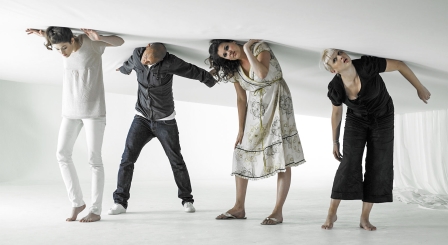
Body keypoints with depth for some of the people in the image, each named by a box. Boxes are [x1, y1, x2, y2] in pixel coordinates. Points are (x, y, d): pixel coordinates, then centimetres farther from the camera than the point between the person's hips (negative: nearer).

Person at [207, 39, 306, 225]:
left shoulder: (259, 47, -14)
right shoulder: (233, 70, 1)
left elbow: (262, 74, -33)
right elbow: (241, 99, 4)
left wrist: (248, 49, -24)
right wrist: (241, 130, 2)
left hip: (277, 103, -6)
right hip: (255, 110, 6)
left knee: (283, 157, -10)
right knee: (241, 154, 5)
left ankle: (278, 211, -7)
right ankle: (239, 208, 16)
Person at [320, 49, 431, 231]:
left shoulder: (367, 65, -33)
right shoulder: (335, 88, -23)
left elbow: (400, 65, -18)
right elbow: (336, 112, -4)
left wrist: (420, 88, -9)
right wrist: (335, 141, 4)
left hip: (382, 118, 0)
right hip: (356, 120, 0)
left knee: (377, 167, -5)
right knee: (350, 165, -13)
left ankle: (364, 218, 3)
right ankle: (332, 212, -1)